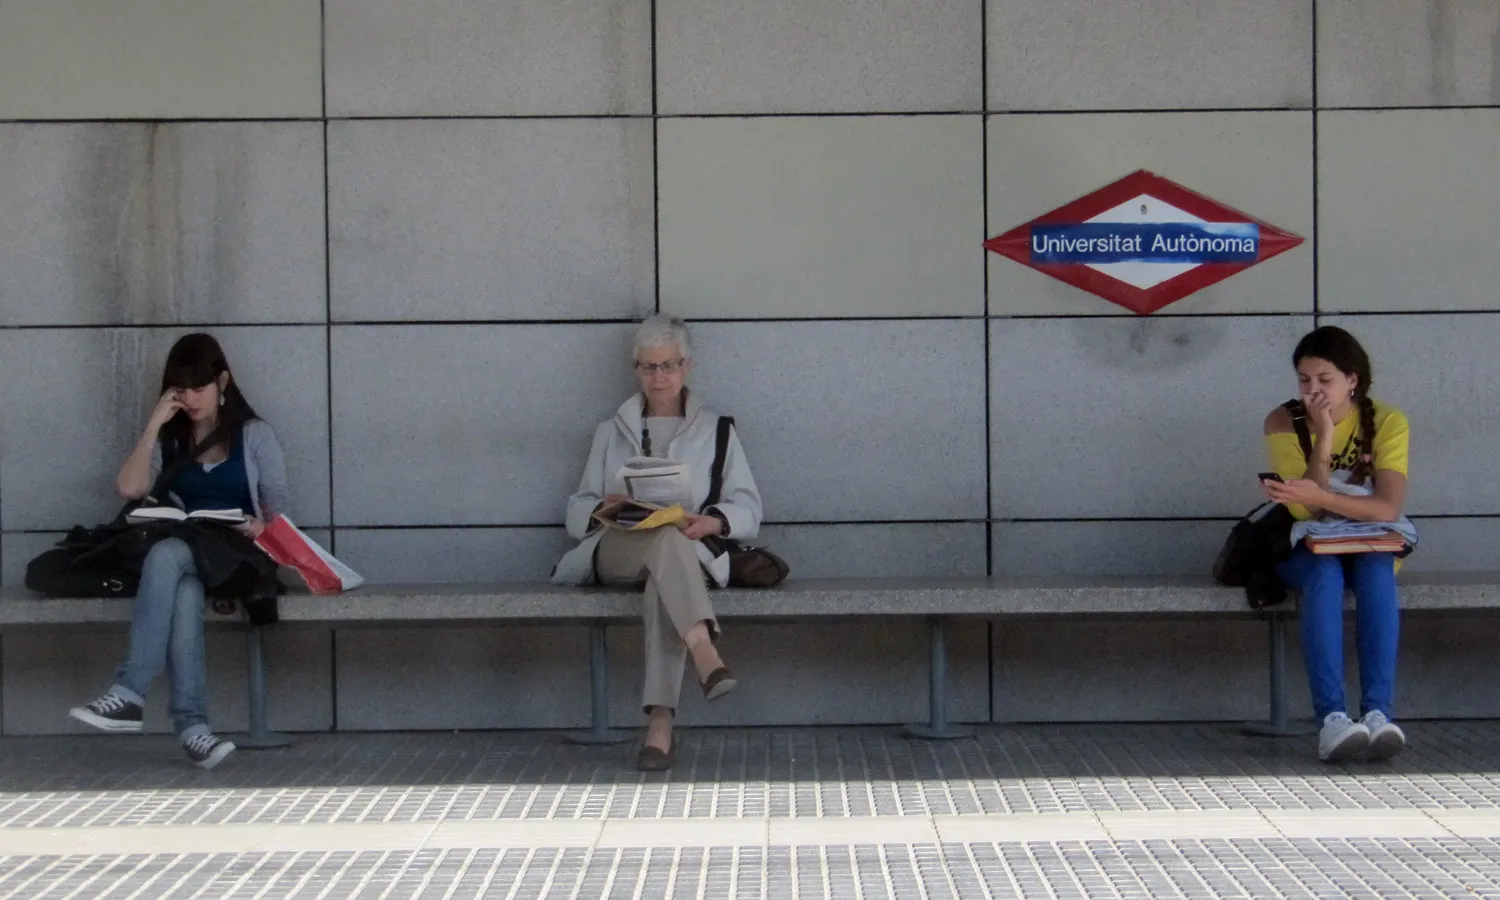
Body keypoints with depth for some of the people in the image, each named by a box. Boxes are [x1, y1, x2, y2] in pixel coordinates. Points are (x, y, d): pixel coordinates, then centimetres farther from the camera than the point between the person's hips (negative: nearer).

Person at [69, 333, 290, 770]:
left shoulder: (254, 435, 11)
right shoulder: (168, 441, 18)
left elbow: (279, 508, 5)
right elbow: (129, 488, 0)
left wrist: (260, 527, -17)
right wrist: (154, 424, -2)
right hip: (183, 559, 2)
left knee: (166, 555, -36)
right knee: (183, 592, -37)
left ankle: (129, 694, -44)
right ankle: (192, 726, -47)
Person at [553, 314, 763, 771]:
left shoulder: (714, 431, 22)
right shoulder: (611, 432, 26)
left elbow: (748, 509, 10)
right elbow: (576, 513, 18)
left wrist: (711, 521, -13)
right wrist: (605, 508, -7)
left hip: (685, 553, 0)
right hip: (614, 553, 0)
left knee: (664, 584, -40)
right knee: (667, 538, -37)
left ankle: (660, 726, -52)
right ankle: (704, 652, -60)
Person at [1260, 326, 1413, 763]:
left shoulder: (1388, 422, -8)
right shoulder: (1284, 422, -8)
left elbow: (1389, 508, -21)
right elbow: (1303, 510, -17)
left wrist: (1319, 496, -34)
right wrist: (1324, 437, -26)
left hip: (1369, 542, 1)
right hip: (1306, 546, 0)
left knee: (1376, 571, -35)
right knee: (1325, 575, -35)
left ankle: (1377, 712, -43)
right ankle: (1331, 718, -46)